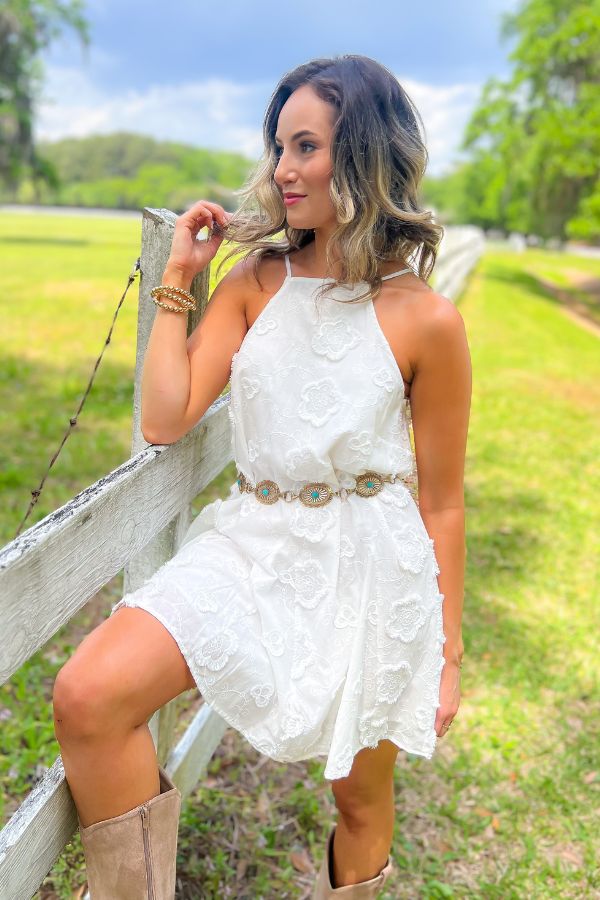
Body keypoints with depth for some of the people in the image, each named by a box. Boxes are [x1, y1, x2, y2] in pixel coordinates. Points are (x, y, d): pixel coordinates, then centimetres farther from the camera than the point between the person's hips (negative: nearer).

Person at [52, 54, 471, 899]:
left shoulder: (425, 319, -8)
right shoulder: (255, 280, 2)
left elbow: (442, 502, -2)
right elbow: (165, 419, -5)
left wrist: (447, 652, 3)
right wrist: (177, 279, -3)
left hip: (367, 567, -2)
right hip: (252, 544, 3)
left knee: (362, 799, 17)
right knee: (87, 696, -21)